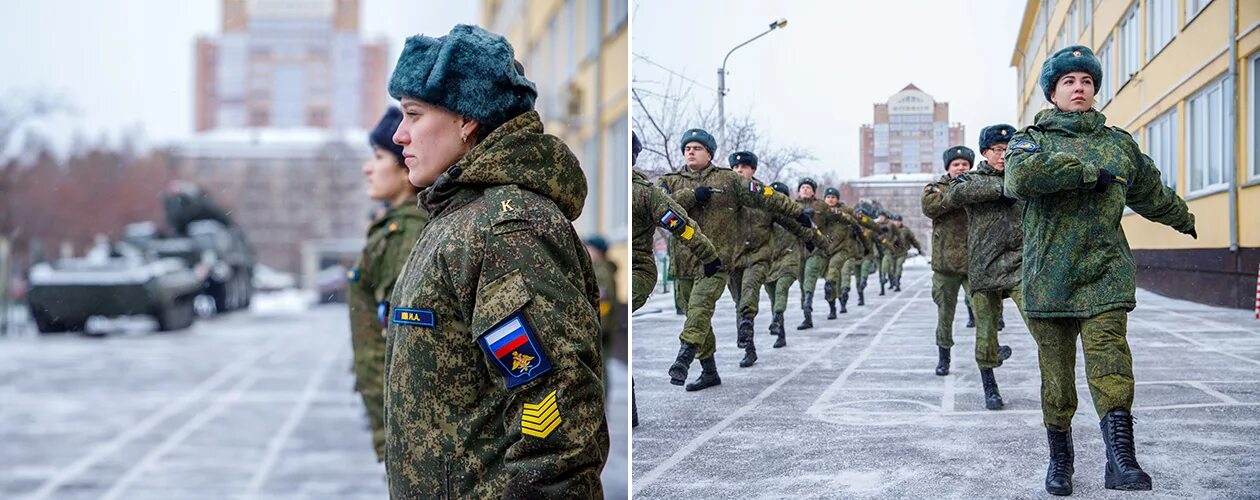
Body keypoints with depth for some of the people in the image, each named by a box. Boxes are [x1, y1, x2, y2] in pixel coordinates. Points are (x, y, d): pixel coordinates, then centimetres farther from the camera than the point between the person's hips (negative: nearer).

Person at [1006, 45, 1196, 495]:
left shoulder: (1119, 143, 15)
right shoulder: (1032, 139, 6)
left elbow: (1151, 193, 34)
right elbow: (1020, 176, -18)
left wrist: (1183, 219, 48)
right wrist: (1090, 171, -16)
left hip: (1105, 272, 1)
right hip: (1048, 277, -1)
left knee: (1109, 360, -16)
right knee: (1056, 372, 5)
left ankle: (1121, 460, -24)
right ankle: (1059, 459, 20)